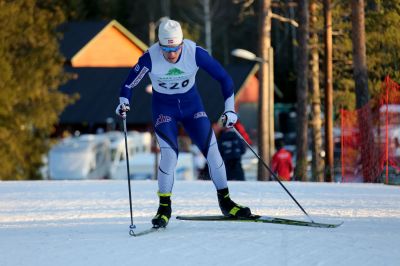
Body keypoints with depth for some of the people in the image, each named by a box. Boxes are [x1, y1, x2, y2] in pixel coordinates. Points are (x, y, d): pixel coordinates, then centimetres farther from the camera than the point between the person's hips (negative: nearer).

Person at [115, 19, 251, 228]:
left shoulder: (195, 52, -24)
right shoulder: (150, 58, -26)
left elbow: (223, 77, -13)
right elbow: (128, 85, -14)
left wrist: (230, 109, -16)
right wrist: (124, 103, -33)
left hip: (191, 103, 2)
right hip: (163, 107, -2)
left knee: (211, 149, -6)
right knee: (169, 154, -19)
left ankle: (225, 202, 10)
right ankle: (164, 207, -4)